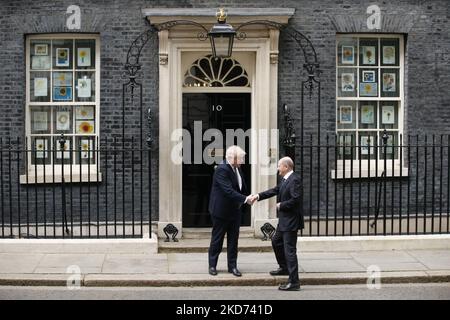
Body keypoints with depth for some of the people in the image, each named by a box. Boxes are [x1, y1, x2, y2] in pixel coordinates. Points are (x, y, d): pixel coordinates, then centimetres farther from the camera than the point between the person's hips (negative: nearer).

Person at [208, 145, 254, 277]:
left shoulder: (237, 169, 5)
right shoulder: (222, 170, -21)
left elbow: (242, 187, 17)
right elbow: (228, 191, -28)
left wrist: (247, 197, 3)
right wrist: (245, 199, -28)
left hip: (235, 211, 7)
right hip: (221, 211, -7)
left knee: (233, 239, 11)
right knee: (217, 239, 6)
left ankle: (232, 266, 18)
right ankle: (212, 265, 19)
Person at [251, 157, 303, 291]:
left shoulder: (294, 180, -20)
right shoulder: (285, 179, 10)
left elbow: (295, 200, -26)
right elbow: (275, 190, 16)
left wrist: (281, 205, -14)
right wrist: (258, 196, 9)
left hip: (291, 221, -11)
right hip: (284, 220, 11)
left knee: (290, 250, -8)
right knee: (276, 241, 27)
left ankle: (294, 282, -3)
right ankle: (284, 268, 44)